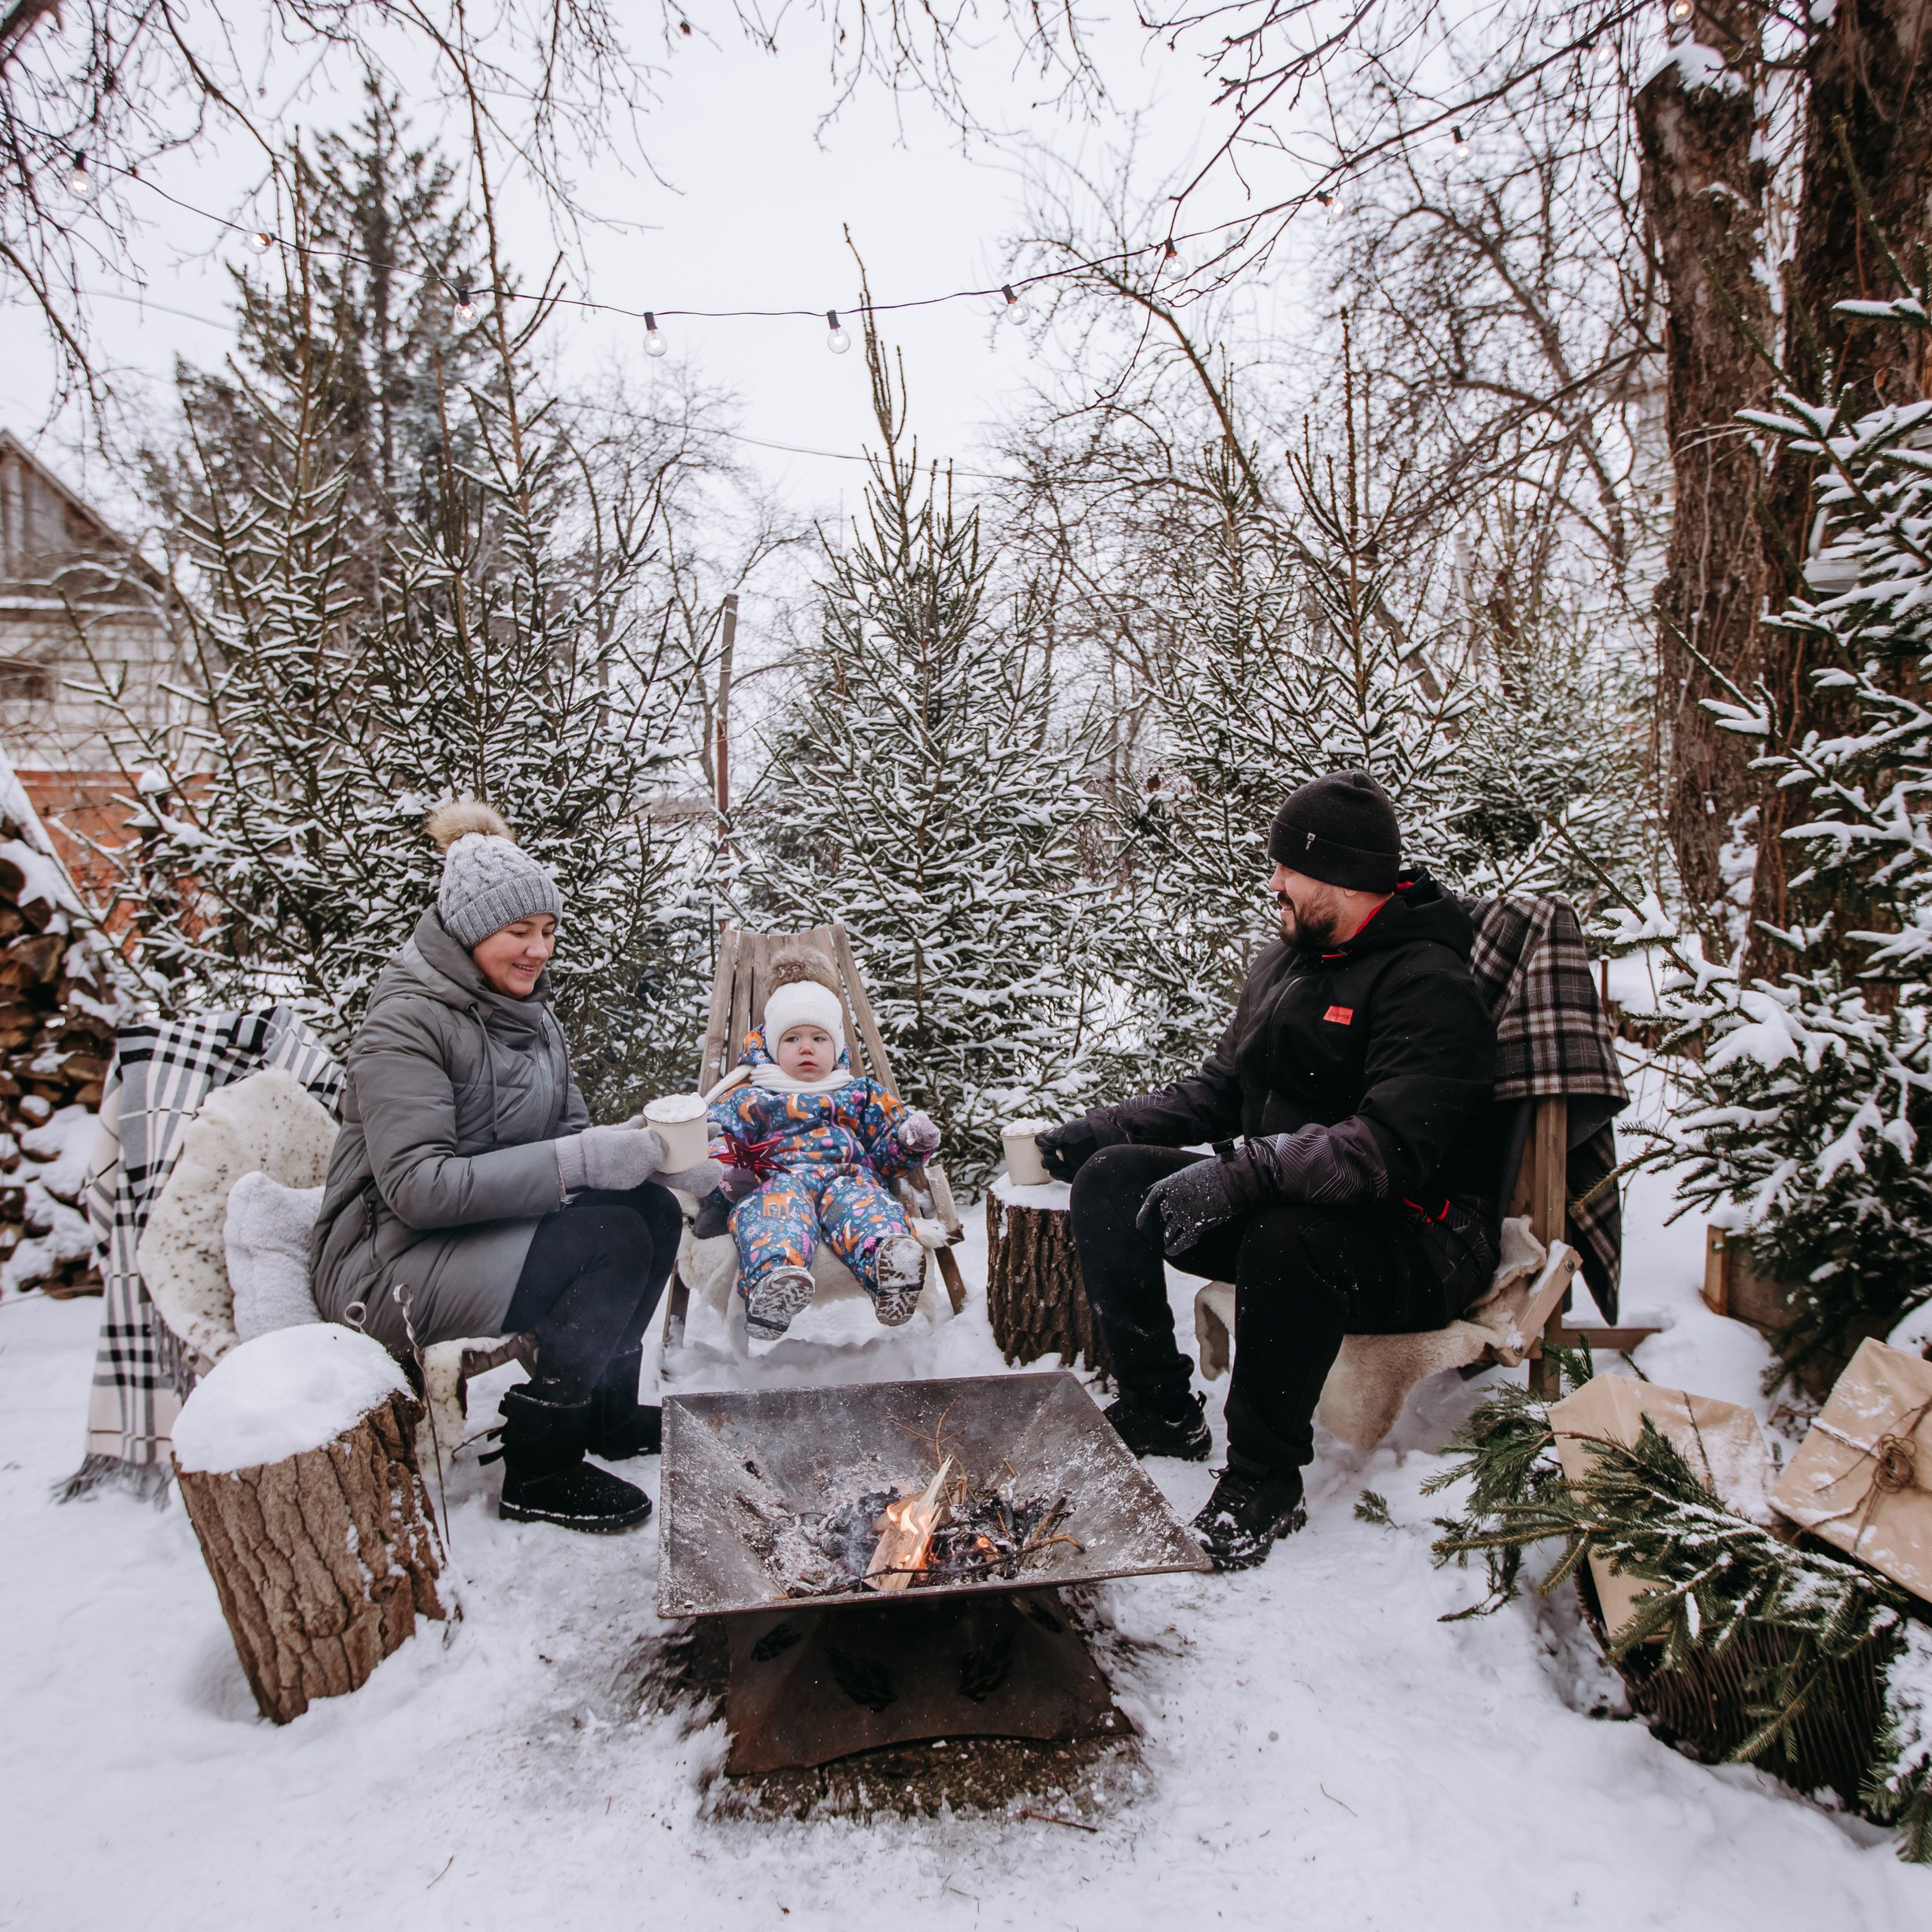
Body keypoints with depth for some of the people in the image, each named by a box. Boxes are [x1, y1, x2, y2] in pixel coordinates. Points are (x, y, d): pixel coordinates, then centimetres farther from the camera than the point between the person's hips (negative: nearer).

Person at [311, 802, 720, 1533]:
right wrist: (577, 1162, -32)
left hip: (487, 1228, 8)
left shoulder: (527, 1010, 8)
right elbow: (417, 1186, -27)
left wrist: (658, 1154, -12)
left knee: (653, 1210, -10)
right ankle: (538, 1472, -11)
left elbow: (566, 1134, 9)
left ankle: (609, 1413, 9)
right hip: (388, 1267, -8)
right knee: (614, 1240, -25)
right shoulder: (406, 1021, -18)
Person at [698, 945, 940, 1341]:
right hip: (775, 1177, -1)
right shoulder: (748, 1099, 27)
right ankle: (774, 1279, -74)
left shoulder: (862, 1096, 33)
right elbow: (716, 1138, 15)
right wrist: (725, 1174, -10)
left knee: (865, 1202, -39)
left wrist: (912, 1140, 4)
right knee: (775, 1210, -42)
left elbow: (887, 1147, 29)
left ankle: (889, 1269, -72)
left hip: (846, 1173, 1)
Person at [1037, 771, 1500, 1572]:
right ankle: (1160, 1408, 8)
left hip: (1415, 1243, -8)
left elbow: (1391, 1146, -31)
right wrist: (1095, 1128, 7)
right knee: (1110, 1180, -6)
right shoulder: (1287, 960, 11)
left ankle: (1265, 1479, -15)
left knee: (1287, 1240, -40)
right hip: (1281, 1203, 8)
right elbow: (1219, 1092, 16)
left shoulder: (1429, 986, -17)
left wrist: (1243, 1173, -40)